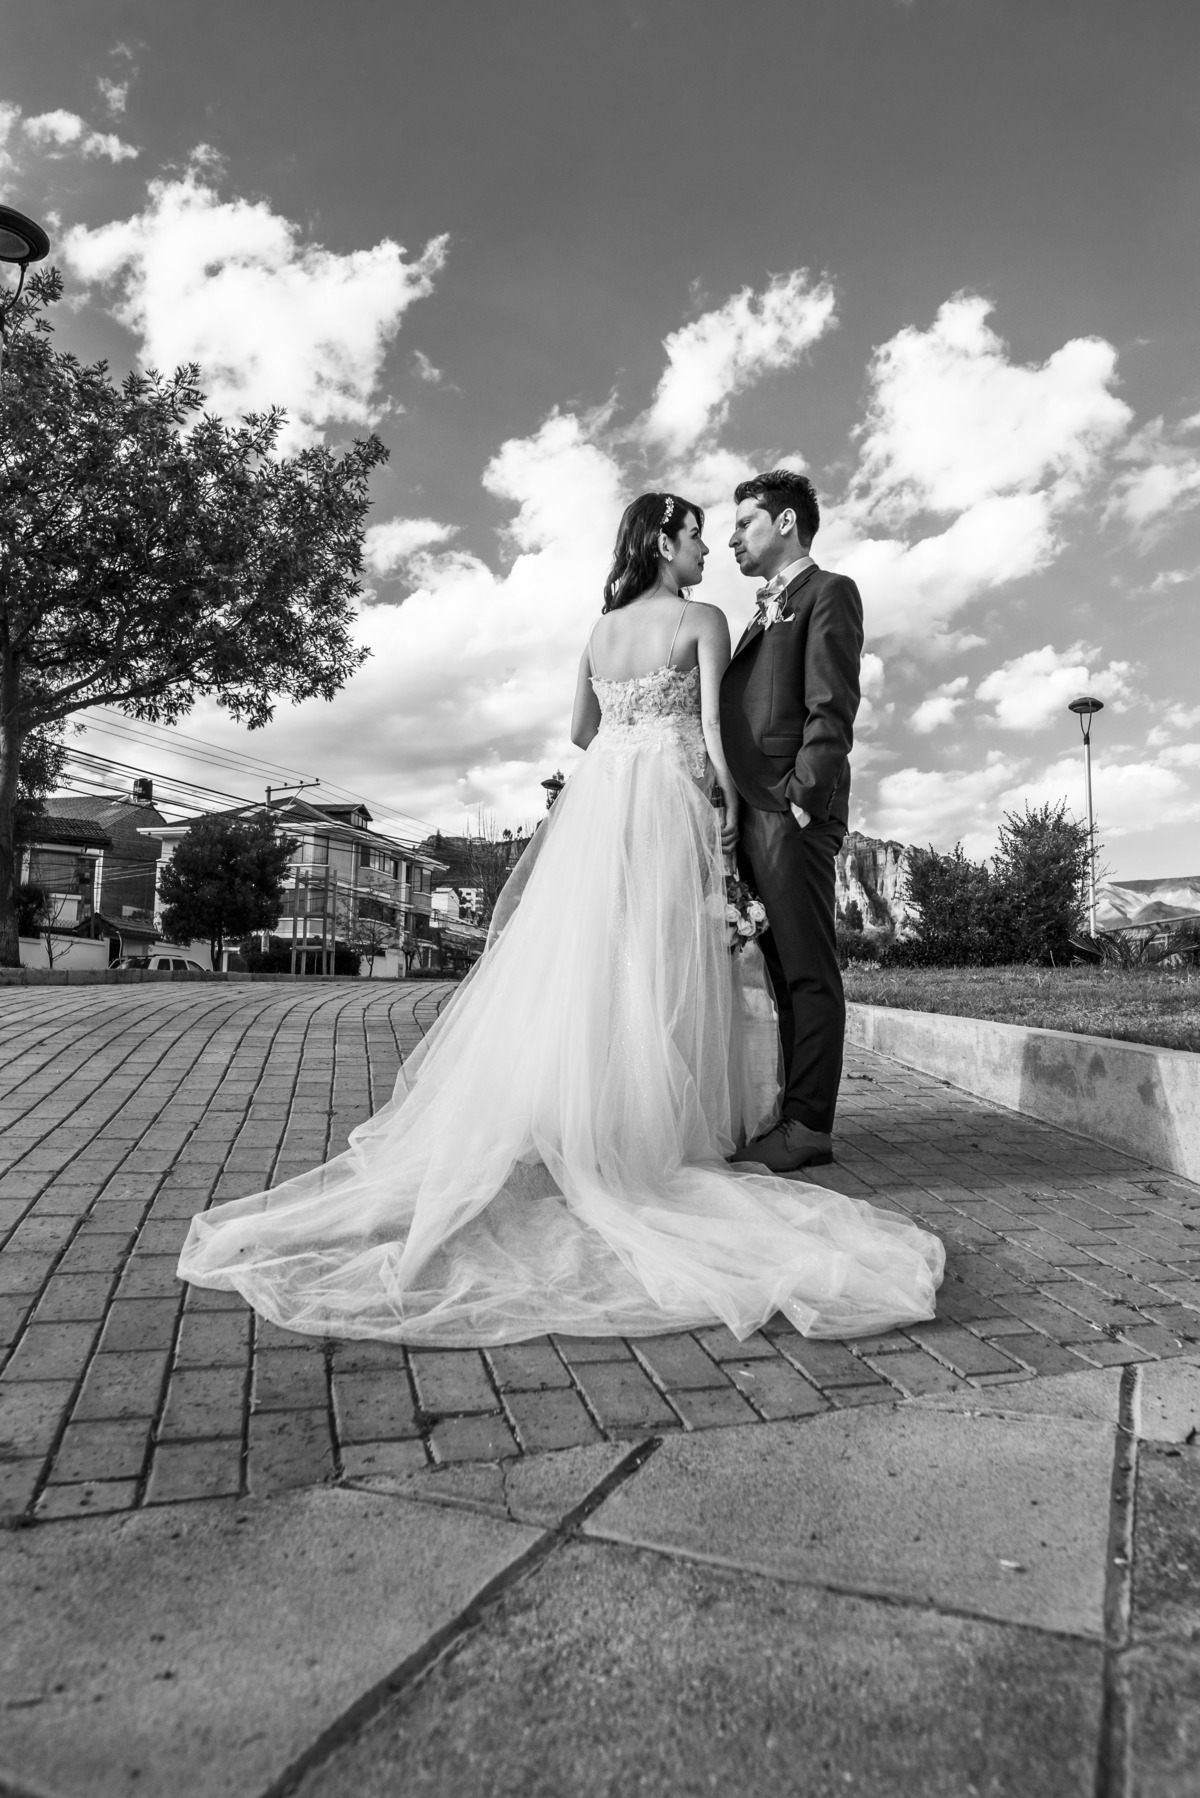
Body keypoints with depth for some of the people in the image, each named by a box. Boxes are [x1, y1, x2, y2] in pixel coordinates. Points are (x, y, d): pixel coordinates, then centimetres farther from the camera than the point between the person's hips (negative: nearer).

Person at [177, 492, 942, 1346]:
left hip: (594, 801, 5)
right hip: (668, 806, -5)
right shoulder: (704, 620, 1)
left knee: (575, 967, 4)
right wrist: (731, 801, 5)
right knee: (655, 973, -3)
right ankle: (642, 1135, 0)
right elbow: (714, 726, -5)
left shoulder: (599, 627, 17)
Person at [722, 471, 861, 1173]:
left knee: (807, 969, -6)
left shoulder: (829, 591, 3)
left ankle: (809, 1126, -1)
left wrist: (803, 797, -17)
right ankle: (787, 1109, 16)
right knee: (778, 966, 9)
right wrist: (736, 809, 12)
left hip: (791, 812, -8)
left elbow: (832, 708, -9)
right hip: (751, 813, 8)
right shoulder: (763, 616, 28)